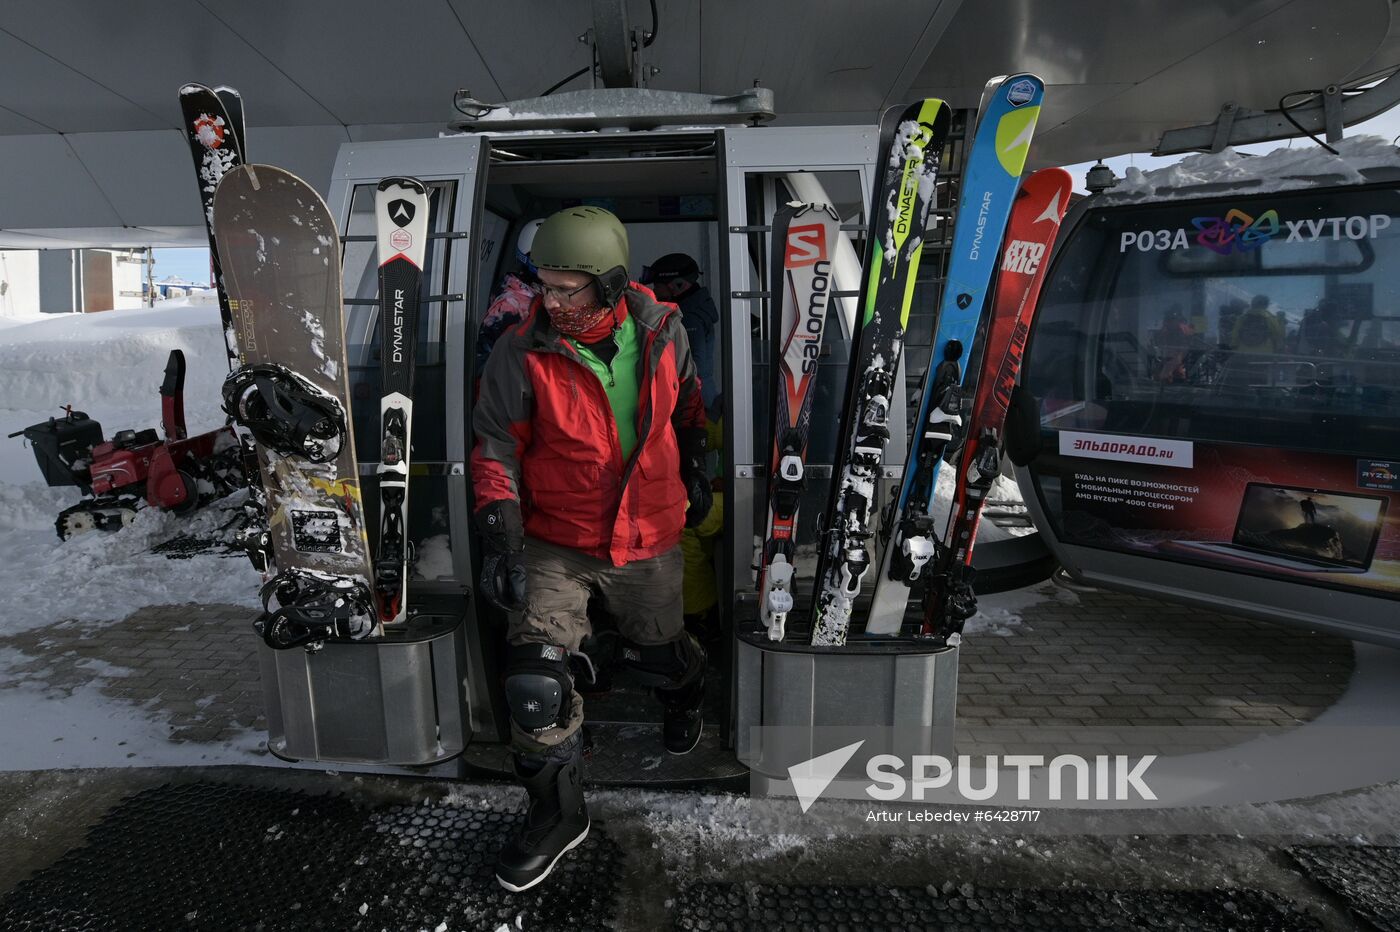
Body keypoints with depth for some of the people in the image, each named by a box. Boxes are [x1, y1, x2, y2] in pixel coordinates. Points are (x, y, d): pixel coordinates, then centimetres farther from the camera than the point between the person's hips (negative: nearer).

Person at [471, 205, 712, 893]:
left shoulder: (662, 331, -8)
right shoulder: (522, 353, -15)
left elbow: (687, 405, 11)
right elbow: (496, 449, -8)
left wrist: (695, 474, 18)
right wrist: (501, 538, -17)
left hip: (649, 538, 2)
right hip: (556, 542, -1)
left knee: (659, 654, 19)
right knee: (535, 679, -12)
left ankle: (684, 692, 59)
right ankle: (557, 816, 14)